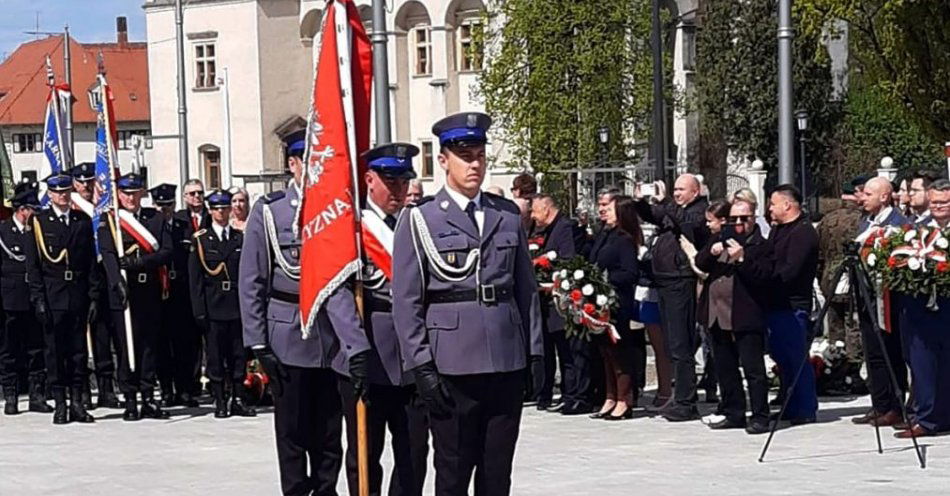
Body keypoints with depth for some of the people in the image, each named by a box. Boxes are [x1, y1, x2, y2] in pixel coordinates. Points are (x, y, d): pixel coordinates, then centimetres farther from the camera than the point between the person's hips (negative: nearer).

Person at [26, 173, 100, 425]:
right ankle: (60, 404, 6)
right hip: (52, 297, -2)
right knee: (55, 350, 1)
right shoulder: (39, 222, 2)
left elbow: (92, 262, 9)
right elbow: (33, 264, -1)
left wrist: (94, 296, 2)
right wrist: (38, 299, -9)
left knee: (79, 349, 5)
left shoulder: (83, 221, 9)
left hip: (78, 297, 2)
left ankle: (77, 403, 11)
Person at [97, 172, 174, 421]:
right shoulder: (108, 223, 3)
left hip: (151, 294, 3)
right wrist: (118, 283, -26)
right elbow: (108, 256, -9)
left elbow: (167, 251, 0)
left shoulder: (156, 219, 11)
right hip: (123, 294, -3)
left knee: (150, 345, 5)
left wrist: (137, 263, -15)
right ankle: (130, 401, 3)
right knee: (127, 347, -2)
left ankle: (148, 399, 12)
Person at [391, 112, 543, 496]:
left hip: (508, 363, 4)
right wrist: (421, 367, -10)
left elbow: (526, 288, 15)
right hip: (453, 367, -4)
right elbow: (407, 302, -3)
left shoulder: (508, 215, 11)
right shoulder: (419, 220, -1)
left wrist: (535, 352, 9)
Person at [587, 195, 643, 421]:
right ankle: (610, 399, 19)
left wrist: (605, 279, -17)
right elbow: (594, 263, 19)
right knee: (606, 351, 12)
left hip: (618, 305, -8)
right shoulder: (605, 236, 12)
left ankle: (624, 402, 3)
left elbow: (631, 274, -17)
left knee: (619, 351, -3)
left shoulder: (625, 240, -13)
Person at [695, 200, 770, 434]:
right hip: (718, 315, 7)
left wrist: (741, 258, -23)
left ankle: (760, 417, -5)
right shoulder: (719, 238, 17)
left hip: (745, 316, -7)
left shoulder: (760, 245, -3)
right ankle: (734, 414, 20)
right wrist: (712, 252, -9)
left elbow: (761, 278, -14)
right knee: (725, 369, 12)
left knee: (753, 368, -7)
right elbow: (700, 264, 10)